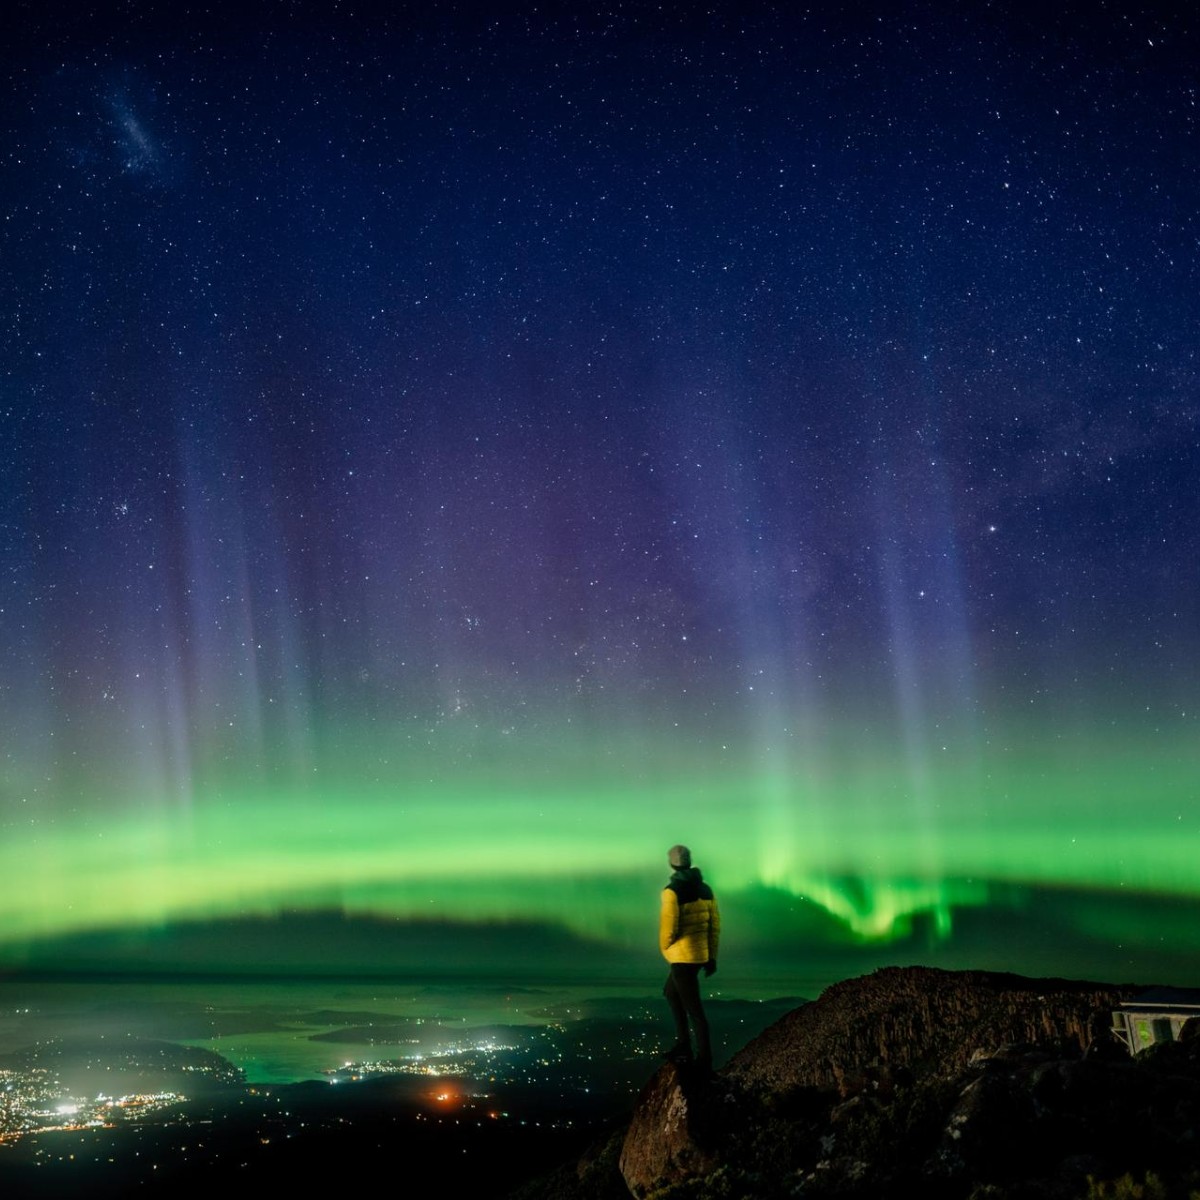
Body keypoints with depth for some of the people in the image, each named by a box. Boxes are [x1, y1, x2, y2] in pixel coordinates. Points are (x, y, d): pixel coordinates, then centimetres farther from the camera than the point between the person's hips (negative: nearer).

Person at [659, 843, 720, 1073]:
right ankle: (683, 1045, 24)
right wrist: (711, 957, 14)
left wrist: (665, 948, 1)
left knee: (693, 1008, -2)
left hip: (683, 955, -8)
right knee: (671, 992, 25)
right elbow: (715, 924, 8)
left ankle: (704, 1061, 3)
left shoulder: (672, 891, -17)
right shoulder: (705, 889, 7)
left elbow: (668, 925, -20)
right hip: (701, 953, 8)